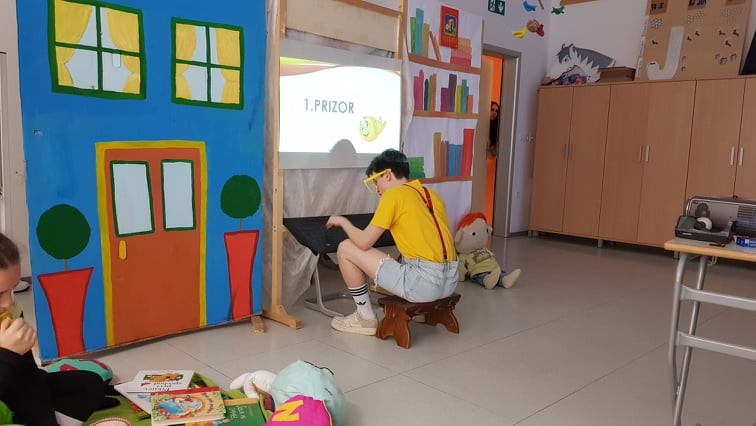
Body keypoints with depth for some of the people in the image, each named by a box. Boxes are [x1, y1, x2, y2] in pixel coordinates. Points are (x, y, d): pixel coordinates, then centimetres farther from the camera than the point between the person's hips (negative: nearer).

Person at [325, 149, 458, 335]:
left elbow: (364, 242, -4)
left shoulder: (393, 194, -4)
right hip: (450, 281, 8)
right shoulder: (431, 194, 16)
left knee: (345, 249, 5)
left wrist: (342, 221, 14)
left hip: (423, 283, -8)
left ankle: (365, 318, 15)